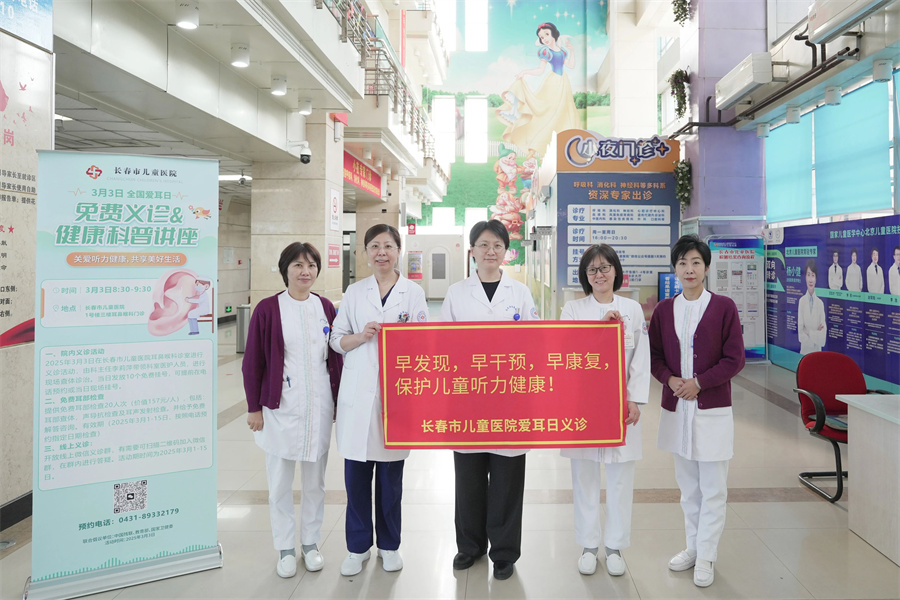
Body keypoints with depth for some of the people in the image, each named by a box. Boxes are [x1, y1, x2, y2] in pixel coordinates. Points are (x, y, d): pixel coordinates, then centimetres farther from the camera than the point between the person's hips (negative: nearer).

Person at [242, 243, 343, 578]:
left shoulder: (325, 308, 3)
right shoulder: (268, 309, -5)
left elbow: (336, 356, 8)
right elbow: (252, 361, -2)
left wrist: (338, 400, 8)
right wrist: (254, 407, -2)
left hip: (319, 406, 2)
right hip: (280, 407, -2)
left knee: (314, 480, 13)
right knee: (280, 481, 8)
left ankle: (311, 543, 30)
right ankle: (285, 548, 26)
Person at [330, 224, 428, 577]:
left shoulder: (413, 293, 4)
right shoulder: (355, 292, 8)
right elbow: (337, 340, 8)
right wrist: (361, 337, -10)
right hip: (358, 393, 1)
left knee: (391, 477, 8)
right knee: (356, 475, 4)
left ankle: (389, 545, 27)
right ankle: (358, 546, 23)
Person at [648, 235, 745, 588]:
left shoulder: (724, 307, -6)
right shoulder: (664, 309, 4)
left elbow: (735, 359, -6)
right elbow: (655, 355, 8)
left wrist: (698, 383, -14)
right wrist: (669, 379, -10)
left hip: (712, 409, -3)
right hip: (676, 408, 4)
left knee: (713, 489, 4)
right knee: (687, 485, 15)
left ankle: (706, 557, 17)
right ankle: (693, 546, 30)